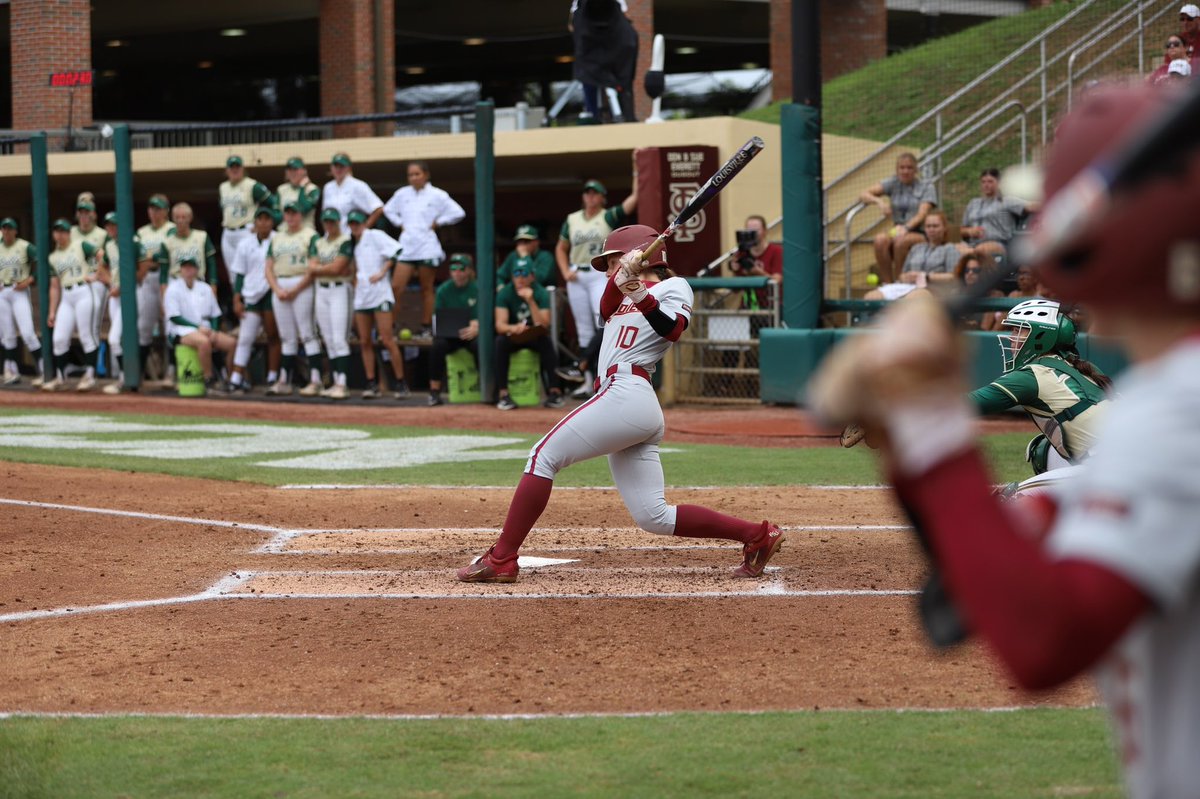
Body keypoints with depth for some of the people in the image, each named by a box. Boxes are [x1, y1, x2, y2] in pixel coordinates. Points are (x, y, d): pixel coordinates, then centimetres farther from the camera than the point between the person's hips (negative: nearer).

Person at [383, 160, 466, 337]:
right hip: (406, 248, 3)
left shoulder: (437, 195, -2)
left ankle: (426, 328, 8)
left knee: (426, 289, 3)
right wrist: (400, 224, 10)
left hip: (427, 248, -3)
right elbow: (388, 210, 24)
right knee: (396, 287, -6)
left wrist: (438, 223, -3)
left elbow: (458, 213, -5)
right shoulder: (402, 194, 8)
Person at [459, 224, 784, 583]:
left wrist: (640, 296, -26)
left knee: (543, 456, -9)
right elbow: (607, 309, 9)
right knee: (654, 517, 4)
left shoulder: (673, 286, 7)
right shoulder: (626, 293, 31)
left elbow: (673, 330, -13)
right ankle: (757, 535, 5)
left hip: (626, 392, -9)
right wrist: (622, 278, -10)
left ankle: (501, 560, -14)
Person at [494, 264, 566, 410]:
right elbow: (499, 325, -21)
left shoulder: (541, 293, -13)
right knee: (500, 342, -32)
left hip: (534, 336, 0)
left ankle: (554, 391, -29)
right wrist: (514, 328, -43)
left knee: (546, 341, -33)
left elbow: (543, 326, -25)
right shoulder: (505, 293, -11)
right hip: (512, 336, 0)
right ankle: (503, 395, -31)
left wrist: (531, 302, -35)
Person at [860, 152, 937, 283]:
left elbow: (922, 214, -10)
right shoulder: (892, 184, 12)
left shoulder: (926, 187, 6)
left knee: (900, 240, -37)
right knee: (880, 240, -32)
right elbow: (863, 195, 1)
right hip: (897, 230, 3)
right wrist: (879, 201, -21)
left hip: (921, 234, -2)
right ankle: (887, 283, -29)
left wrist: (906, 227, -30)